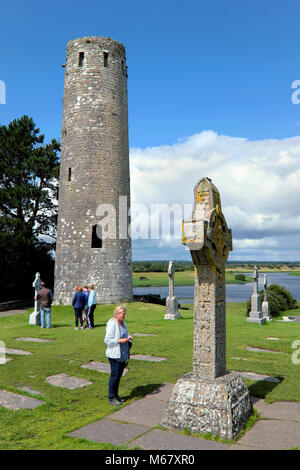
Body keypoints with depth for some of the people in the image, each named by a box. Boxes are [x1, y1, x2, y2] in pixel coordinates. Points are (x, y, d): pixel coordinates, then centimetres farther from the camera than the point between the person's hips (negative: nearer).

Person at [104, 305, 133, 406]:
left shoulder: (123, 323, 11)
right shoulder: (112, 324, -16)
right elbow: (107, 340, -18)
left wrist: (128, 337, 3)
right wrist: (120, 340, -22)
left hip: (123, 354, 8)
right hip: (114, 355, -8)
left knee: (119, 375, 14)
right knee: (115, 375, -3)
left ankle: (115, 395, 26)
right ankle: (111, 398, 10)